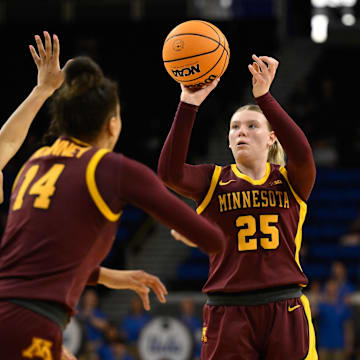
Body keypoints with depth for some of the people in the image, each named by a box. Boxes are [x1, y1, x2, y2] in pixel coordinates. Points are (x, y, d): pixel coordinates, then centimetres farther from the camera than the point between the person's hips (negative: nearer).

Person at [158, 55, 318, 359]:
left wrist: (264, 96, -22)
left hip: (285, 312, 0)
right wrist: (189, 104, -20)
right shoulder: (213, 180, 9)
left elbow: (302, 154, -15)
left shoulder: (289, 180, 9)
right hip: (228, 315, 0)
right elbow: (170, 172, -11)